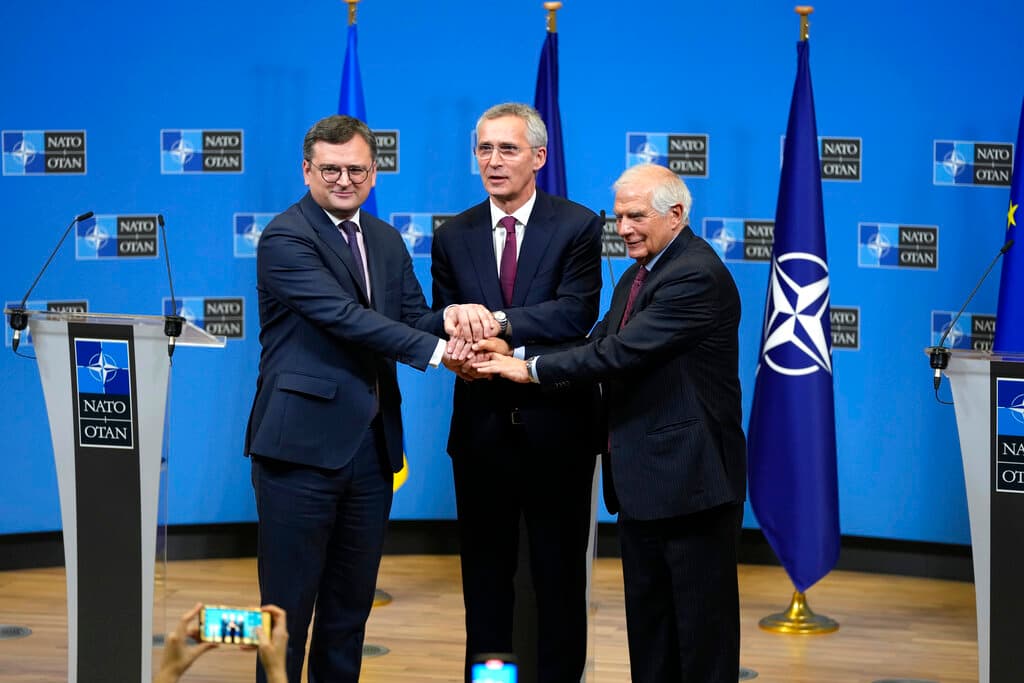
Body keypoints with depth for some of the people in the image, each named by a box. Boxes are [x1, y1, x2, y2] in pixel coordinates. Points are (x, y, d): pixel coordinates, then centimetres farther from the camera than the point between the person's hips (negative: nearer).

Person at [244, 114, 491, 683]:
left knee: (351, 606, 14)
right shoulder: (285, 238, -10)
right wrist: (438, 349, -24)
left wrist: (451, 318, -15)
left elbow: (411, 319, 8)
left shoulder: (385, 240, 15)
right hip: (303, 444, -7)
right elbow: (345, 317, -20)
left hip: (370, 445, 7)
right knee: (288, 607, 0)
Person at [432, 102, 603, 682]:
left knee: (560, 574, 7)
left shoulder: (578, 227, -3)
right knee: (485, 573, 11)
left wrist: (497, 322, -28)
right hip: (483, 427, 3)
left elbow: (578, 311, -17)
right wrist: (460, 354, -23)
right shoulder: (453, 237, 7)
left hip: (557, 423, -3)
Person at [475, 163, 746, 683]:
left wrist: (531, 368, -15)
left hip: (691, 478, -10)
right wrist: (512, 357, -6)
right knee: (647, 621, 15)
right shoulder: (637, 276, 15)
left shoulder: (697, 276, -18)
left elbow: (622, 351, -23)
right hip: (642, 480, 10)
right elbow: (597, 344, 8)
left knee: (702, 624, -1)